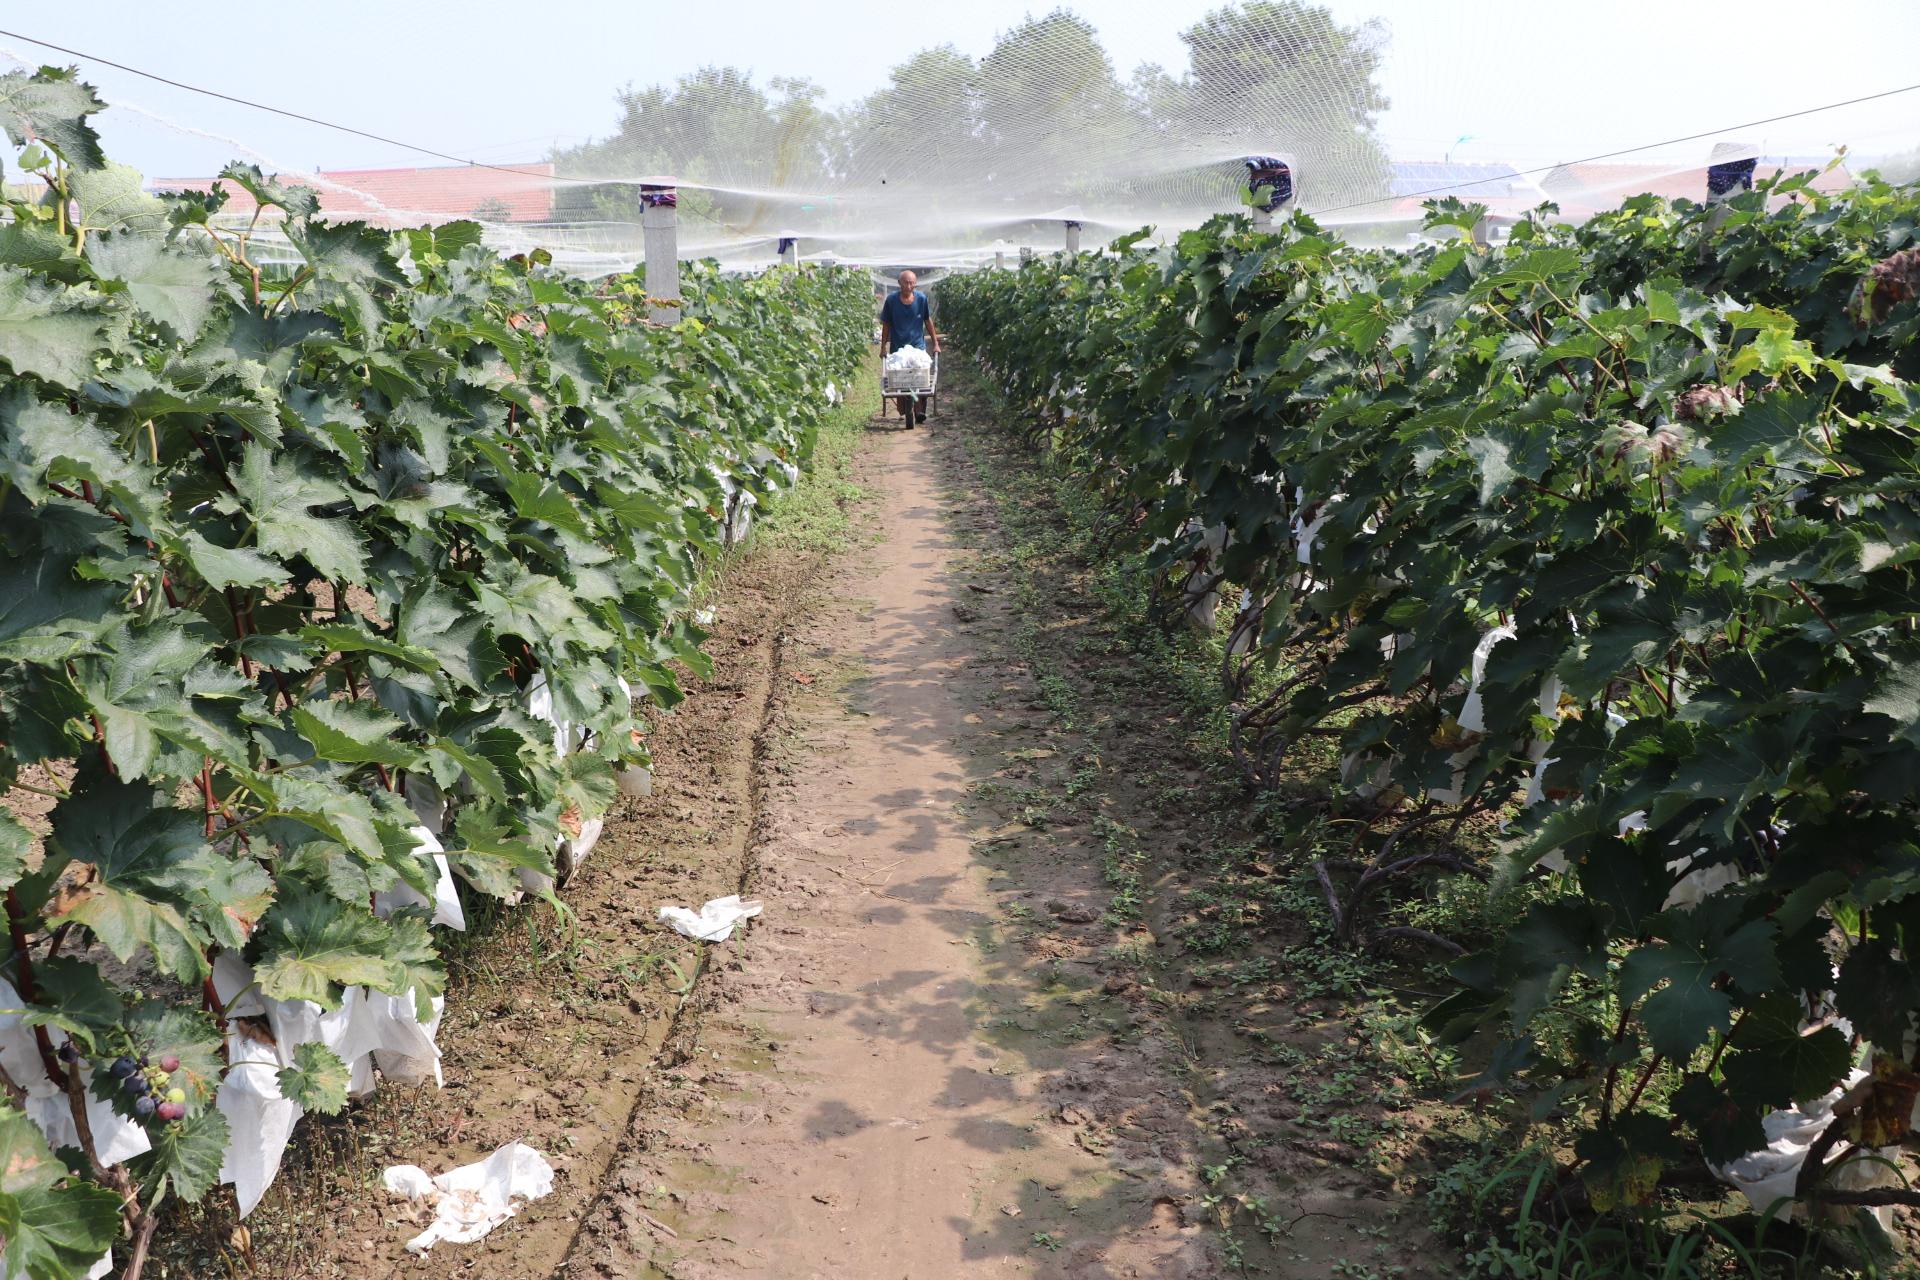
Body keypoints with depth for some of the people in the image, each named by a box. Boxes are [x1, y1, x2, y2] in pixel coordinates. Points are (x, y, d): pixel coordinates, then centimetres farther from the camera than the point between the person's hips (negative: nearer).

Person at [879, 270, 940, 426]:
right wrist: (883, 347, 5)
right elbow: (886, 325, 5)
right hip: (897, 347, 0)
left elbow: (928, 321, 11)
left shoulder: (921, 298, -1)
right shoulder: (891, 299, -4)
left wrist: (935, 343, 10)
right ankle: (905, 412, 9)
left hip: (918, 345, 0)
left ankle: (919, 412, -6)